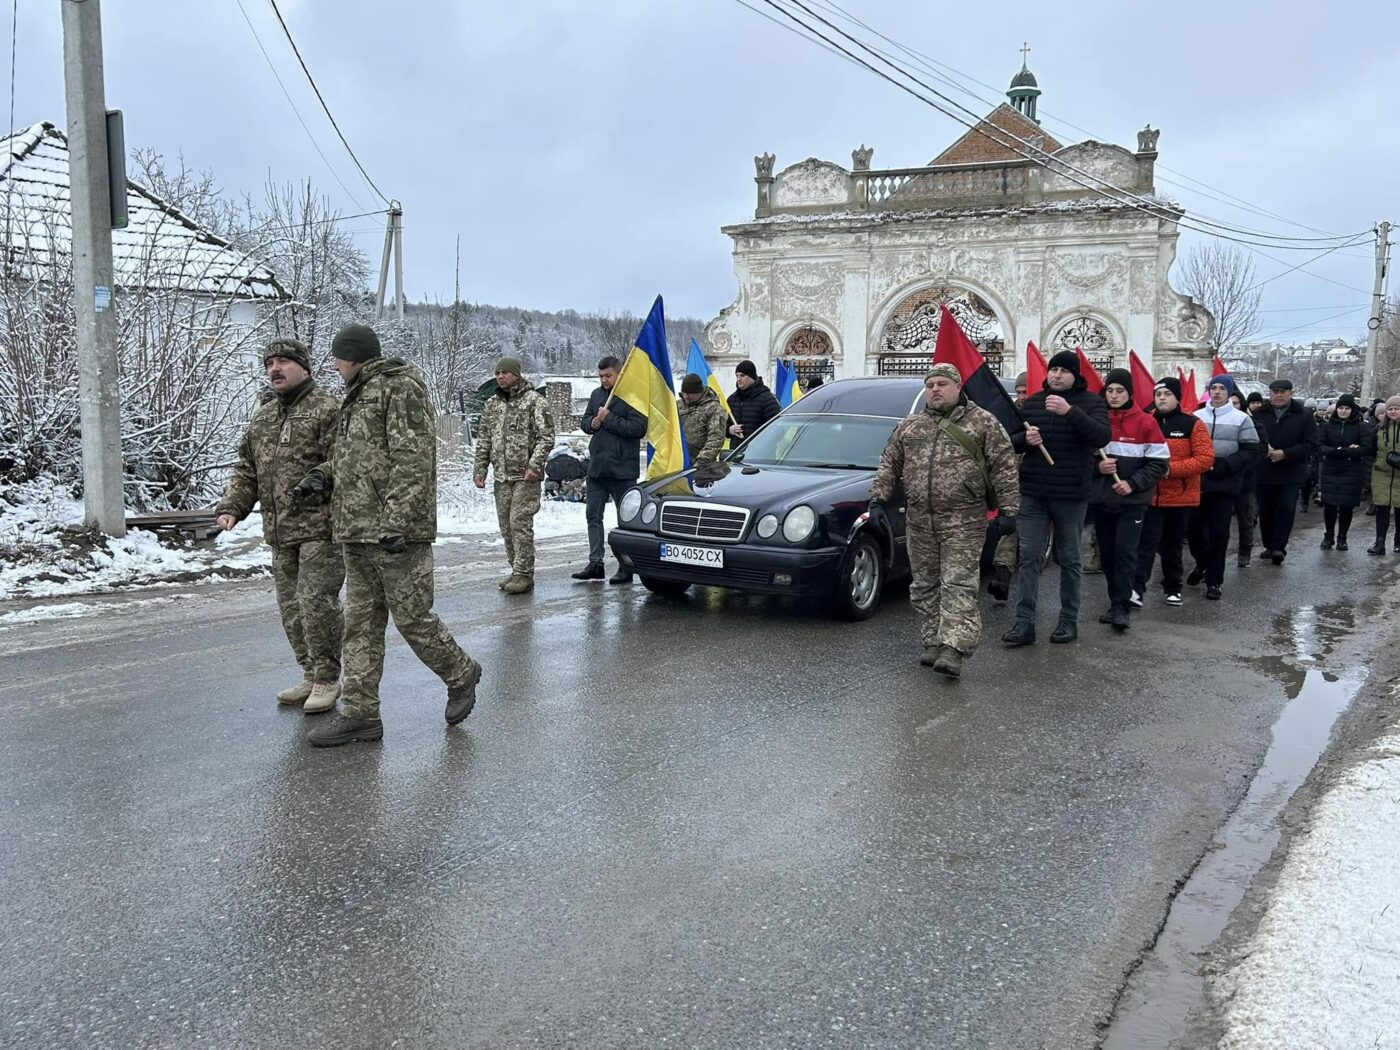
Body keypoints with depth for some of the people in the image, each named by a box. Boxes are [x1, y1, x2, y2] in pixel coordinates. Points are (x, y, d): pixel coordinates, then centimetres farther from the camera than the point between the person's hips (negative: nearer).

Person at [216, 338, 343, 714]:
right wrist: (231, 507, 9)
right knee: (291, 607, 11)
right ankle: (311, 675, 23)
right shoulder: (261, 418, 19)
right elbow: (246, 469, 22)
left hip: (321, 527, -8)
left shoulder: (327, 410, -6)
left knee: (315, 601, -9)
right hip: (280, 531, 8)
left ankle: (327, 678, 5)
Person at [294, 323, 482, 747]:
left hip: (396, 533, -10)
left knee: (412, 616, -3)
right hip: (358, 532, 10)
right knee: (361, 623, 8)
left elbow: (413, 458, -19)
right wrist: (324, 474, 10)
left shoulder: (401, 387, -9)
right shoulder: (359, 395, 22)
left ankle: (461, 675, 20)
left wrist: (397, 520, -25)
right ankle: (359, 713, 12)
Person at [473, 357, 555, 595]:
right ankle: (517, 571, 18)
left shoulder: (535, 401, -3)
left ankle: (524, 574, -7)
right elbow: (483, 441, 19)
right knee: (506, 527, 8)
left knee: (520, 524, -12)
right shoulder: (492, 405, 16)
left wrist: (535, 466, -19)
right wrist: (479, 469, 10)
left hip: (526, 477, -6)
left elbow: (546, 437, -9)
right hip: (501, 478, 6)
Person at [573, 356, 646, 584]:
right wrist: (592, 423, -3)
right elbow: (584, 422, 20)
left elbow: (639, 428, -20)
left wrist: (609, 419, -16)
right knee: (593, 515, 8)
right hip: (597, 468, 7)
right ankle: (595, 563, 15)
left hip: (622, 470, -7)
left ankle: (626, 567, 9)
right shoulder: (596, 395, 13)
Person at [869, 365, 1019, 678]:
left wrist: (1008, 507, -8)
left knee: (958, 585, -10)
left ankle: (953, 649, -16)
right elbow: (888, 464, 16)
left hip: (963, 525, -5)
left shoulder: (983, 423, 2)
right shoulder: (908, 427, 13)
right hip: (920, 522, 5)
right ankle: (932, 643, 19)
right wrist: (878, 499, 5)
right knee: (925, 586, 9)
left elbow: (1004, 466, -2)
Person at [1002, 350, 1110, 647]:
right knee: (1027, 556, -2)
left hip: (1071, 496, -3)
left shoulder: (1091, 402, 0)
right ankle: (1024, 622, -1)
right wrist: (1025, 439, -10)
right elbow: (1012, 442, 14)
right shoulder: (1031, 403, 10)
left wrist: (1071, 411, -29)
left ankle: (1069, 620, 17)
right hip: (1033, 494, 3)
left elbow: (1102, 436, -17)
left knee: (1069, 560, 7)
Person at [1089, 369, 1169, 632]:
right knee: (1107, 553, 9)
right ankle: (1115, 603, 20)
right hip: (1100, 499, 3)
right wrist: (1097, 466, -10)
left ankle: (1121, 607, -5)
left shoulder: (1145, 422, -4)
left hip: (1132, 501, -3)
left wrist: (1133, 484, -13)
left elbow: (1159, 463, -3)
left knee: (1125, 552, -9)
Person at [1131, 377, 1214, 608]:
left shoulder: (1192, 424, -3)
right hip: (1150, 496, 0)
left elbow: (1206, 458, -11)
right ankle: (1136, 587, -15)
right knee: (1147, 542, -10)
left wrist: (1172, 468, -19)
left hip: (1181, 497, 0)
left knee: (1173, 545, 13)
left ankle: (1173, 587, 26)